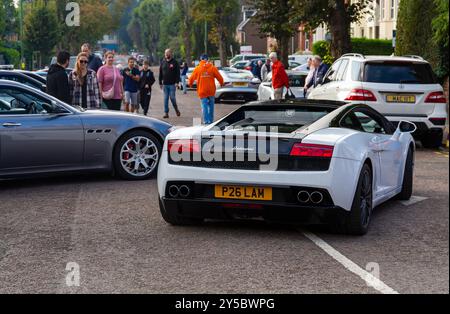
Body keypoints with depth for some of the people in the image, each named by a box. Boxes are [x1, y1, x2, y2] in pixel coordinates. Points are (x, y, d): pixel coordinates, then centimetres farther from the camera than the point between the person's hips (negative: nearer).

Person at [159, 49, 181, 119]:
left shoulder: (174, 62, -1)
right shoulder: (163, 62, 9)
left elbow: (178, 73, -4)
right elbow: (160, 73, 12)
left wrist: (177, 82, -12)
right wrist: (160, 83, 8)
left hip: (172, 84, -3)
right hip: (165, 84, 3)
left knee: (172, 97, -3)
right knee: (165, 99, 4)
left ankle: (176, 109, 20)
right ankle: (166, 113, 8)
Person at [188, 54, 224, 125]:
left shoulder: (197, 68, -2)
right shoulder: (213, 68, -1)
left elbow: (191, 78, 4)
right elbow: (220, 78, 0)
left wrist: (190, 84, 26)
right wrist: (221, 84, 21)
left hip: (202, 91, -1)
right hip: (211, 91, 1)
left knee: (204, 106, 1)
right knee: (211, 105, 14)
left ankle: (206, 121, -8)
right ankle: (211, 120, 18)